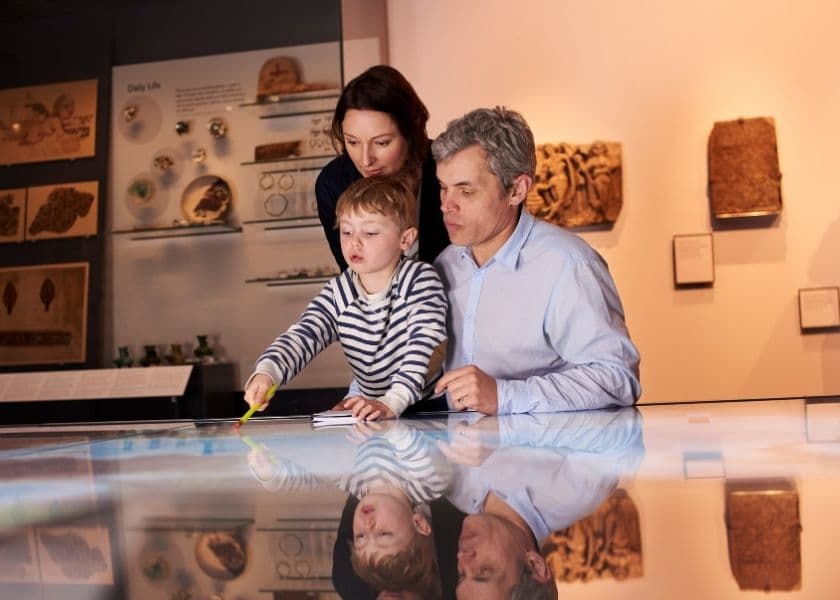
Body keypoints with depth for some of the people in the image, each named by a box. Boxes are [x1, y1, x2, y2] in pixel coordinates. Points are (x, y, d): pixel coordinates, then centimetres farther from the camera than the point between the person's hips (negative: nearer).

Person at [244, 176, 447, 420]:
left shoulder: (421, 279, -16)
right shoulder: (337, 294, -4)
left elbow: (424, 346, -26)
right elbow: (301, 337, -16)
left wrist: (391, 403, -40)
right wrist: (266, 373, -37)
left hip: (424, 403, -2)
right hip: (366, 399, 3)